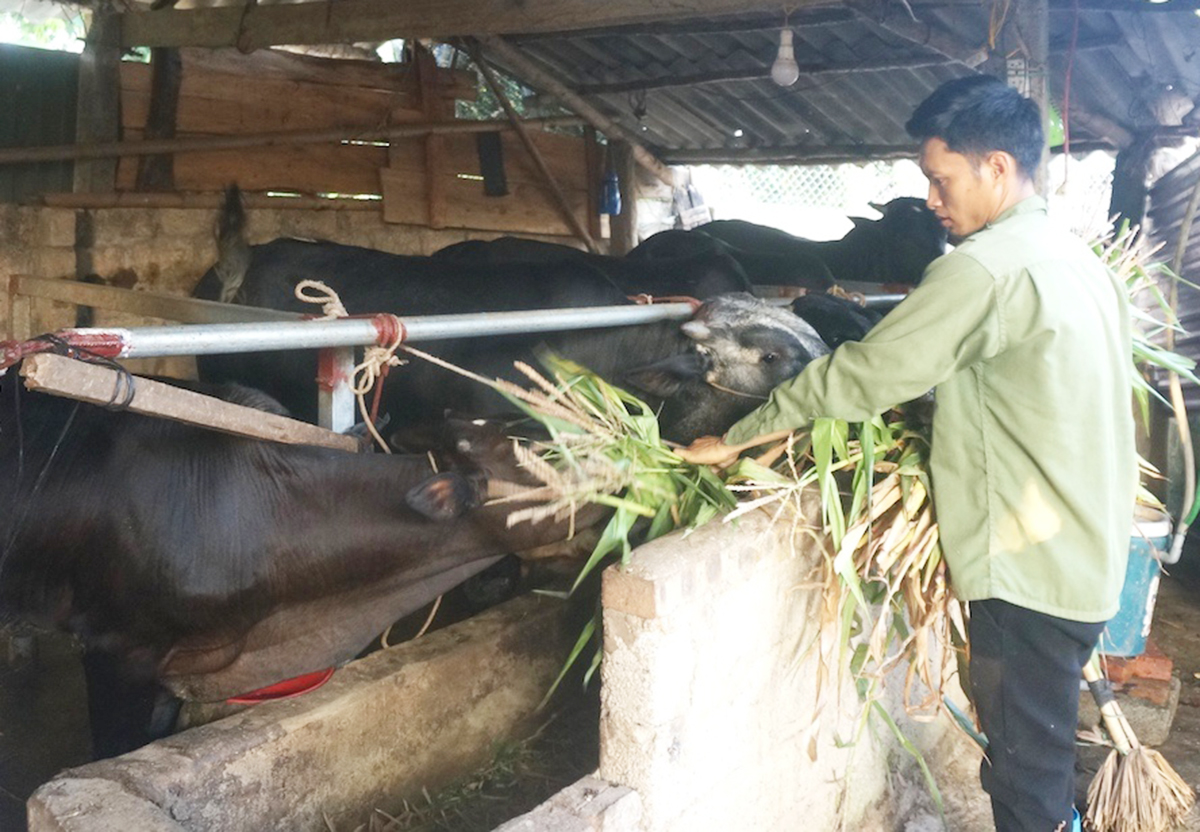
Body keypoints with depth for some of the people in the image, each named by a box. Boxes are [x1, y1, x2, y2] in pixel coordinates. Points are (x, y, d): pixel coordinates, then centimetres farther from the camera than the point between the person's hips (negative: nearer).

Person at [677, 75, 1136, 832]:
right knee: (1046, 746, 22)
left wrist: (733, 442, -8)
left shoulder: (986, 266, -18)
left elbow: (859, 376, -18)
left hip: (1030, 567, -9)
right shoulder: (1082, 261, 11)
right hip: (1090, 554, 9)